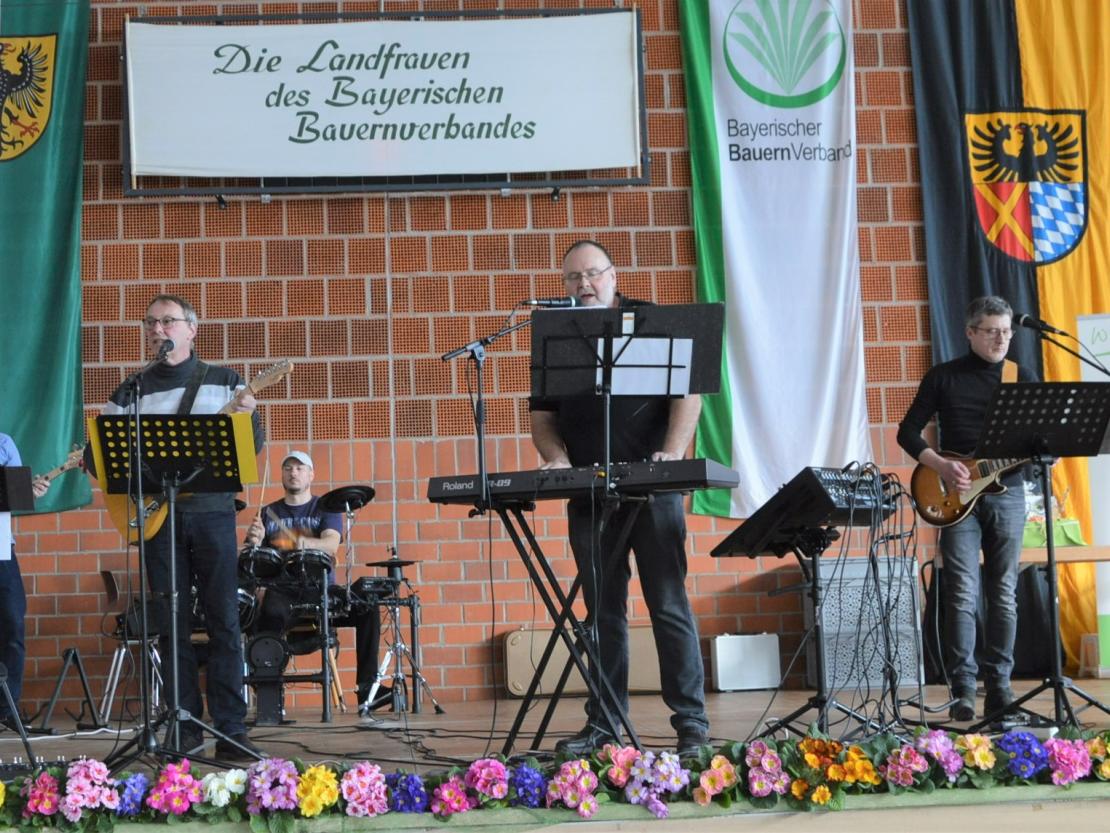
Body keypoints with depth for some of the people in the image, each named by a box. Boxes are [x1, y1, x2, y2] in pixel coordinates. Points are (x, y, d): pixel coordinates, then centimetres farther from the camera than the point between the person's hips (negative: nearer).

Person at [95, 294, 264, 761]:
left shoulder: (224, 381, 7)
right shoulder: (130, 392, 12)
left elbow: (252, 447, 2)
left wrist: (246, 417, -19)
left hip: (212, 510, -2)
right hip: (157, 515, 2)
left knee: (223, 621, -4)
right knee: (173, 625, 4)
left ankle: (230, 731, -3)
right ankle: (186, 727, 10)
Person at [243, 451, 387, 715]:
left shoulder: (326, 508, 9)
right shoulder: (269, 513, 15)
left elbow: (332, 543, -12)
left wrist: (307, 543, -35)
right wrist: (254, 543, -17)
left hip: (320, 589, 0)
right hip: (282, 592, 0)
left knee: (367, 608, -23)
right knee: (266, 617, -34)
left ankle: (367, 690, -21)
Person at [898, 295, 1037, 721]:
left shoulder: (1023, 377, 9)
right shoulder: (943, 377, 4)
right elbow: (908, 431, 3)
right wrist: (941, 465, -12)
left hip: (1006, 492, 2)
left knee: (1003, 594, 5)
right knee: (962, 593, -7)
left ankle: (998, 686, 11)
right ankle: (963, 689, -4)